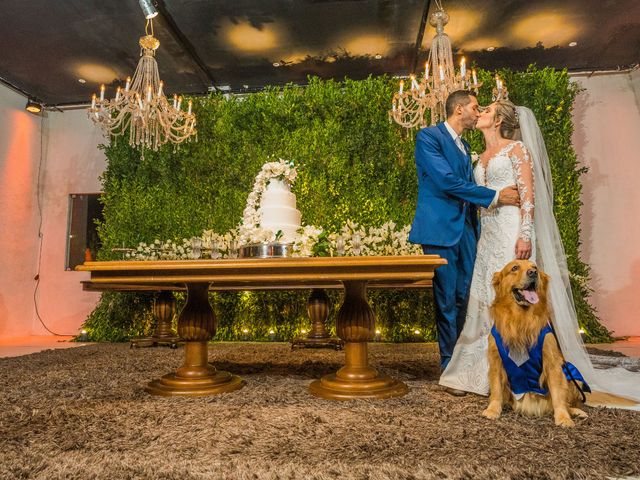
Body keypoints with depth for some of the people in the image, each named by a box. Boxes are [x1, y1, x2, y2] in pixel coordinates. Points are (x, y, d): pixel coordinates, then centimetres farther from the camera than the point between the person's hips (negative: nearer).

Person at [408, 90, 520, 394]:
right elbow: (447, 181, -15)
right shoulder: (429, 136, -3)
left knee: (466, 298, 8)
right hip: (441, 229, -7)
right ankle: (450, 367, 11)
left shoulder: (465, 146, 22)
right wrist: (494, 196, -12)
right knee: (447, 301, -2)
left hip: (466, 230, 7)